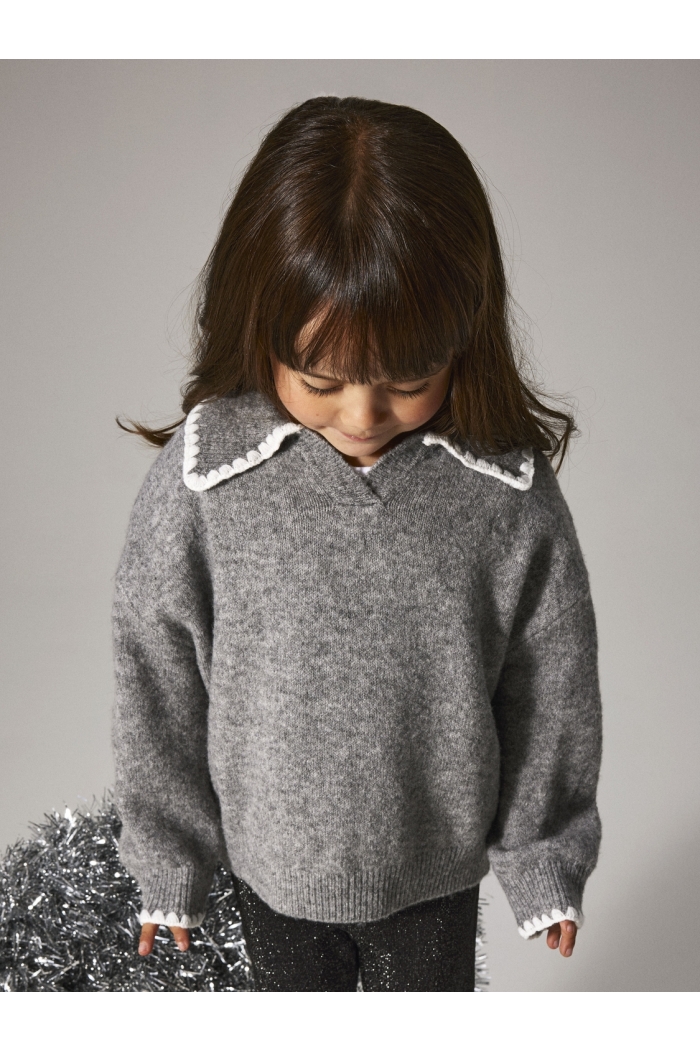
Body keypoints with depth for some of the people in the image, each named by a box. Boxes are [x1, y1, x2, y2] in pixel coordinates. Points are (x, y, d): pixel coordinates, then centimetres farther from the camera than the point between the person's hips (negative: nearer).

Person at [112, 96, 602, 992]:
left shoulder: (513, 495, -22)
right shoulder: (196, 483, -23)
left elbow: (552, 693, -9)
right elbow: (155, 686, -11)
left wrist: (545, 861, 2)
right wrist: (167, 864, -1)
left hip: (436, 867, 1)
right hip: (274, 866, 0)